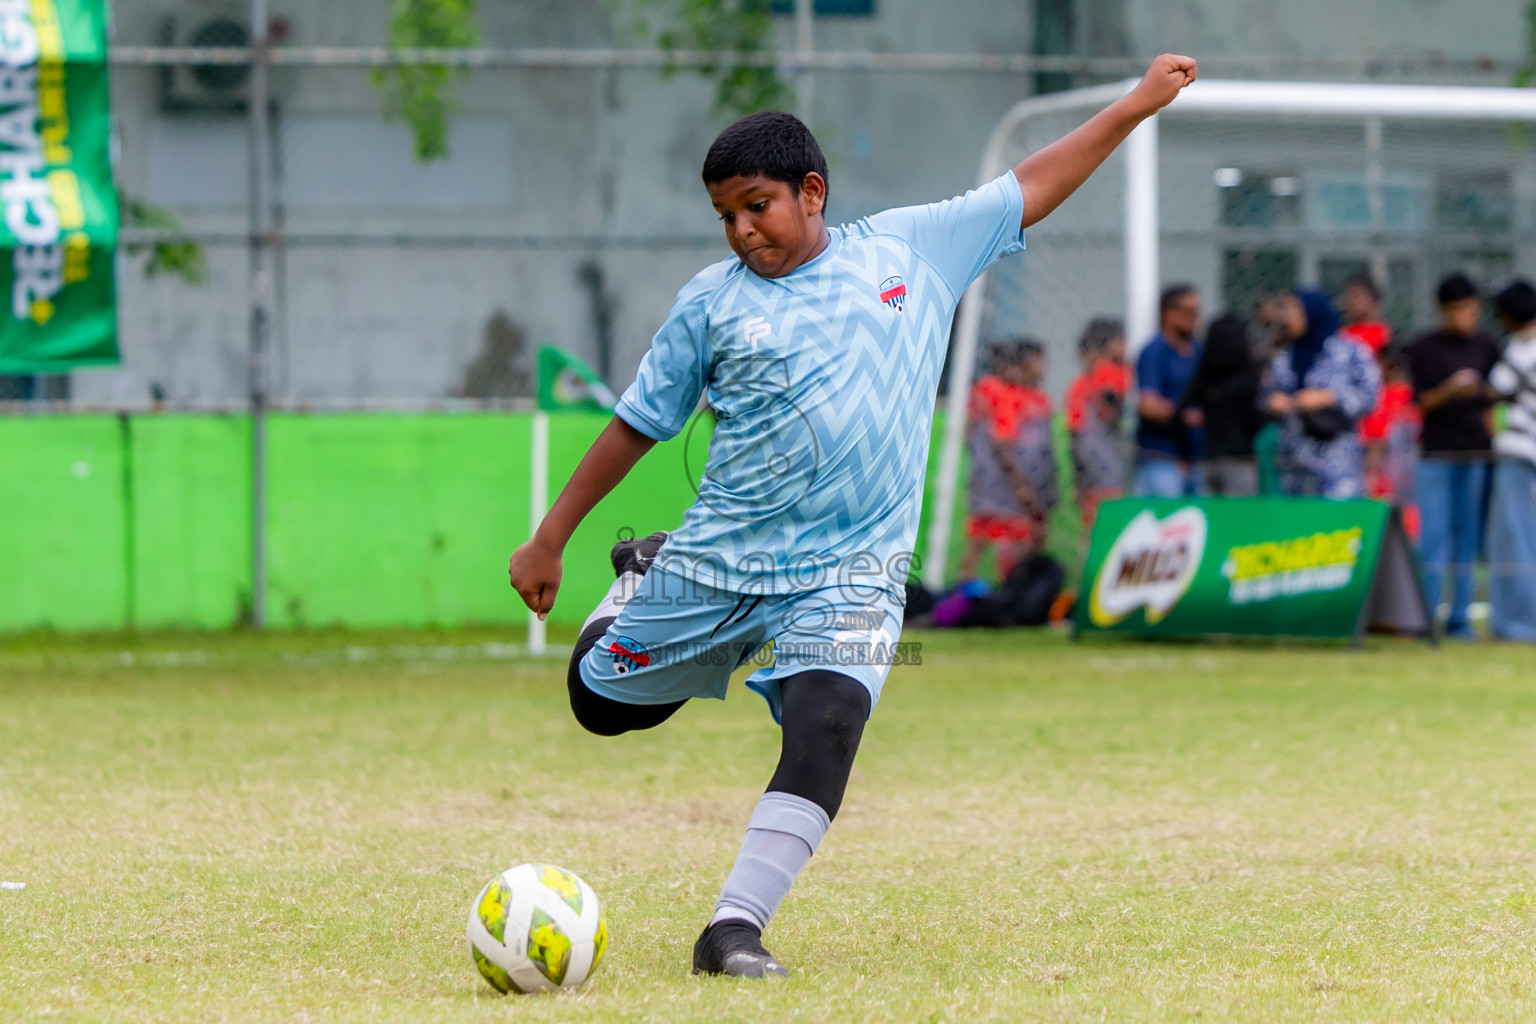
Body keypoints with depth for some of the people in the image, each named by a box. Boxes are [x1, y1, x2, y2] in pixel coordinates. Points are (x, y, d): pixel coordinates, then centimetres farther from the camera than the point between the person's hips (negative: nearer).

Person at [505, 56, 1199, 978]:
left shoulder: (915, 247, 4)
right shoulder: (712, 302, 2)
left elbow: (1030, 189, 13)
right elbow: (638, 425, 9)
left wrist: (1137, 104, 13)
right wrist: (550, 540, 12)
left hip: (850, 573, -1)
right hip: (719, 555, 1)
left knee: (825, 729, -24)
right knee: (602, 700, 12)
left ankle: (734, 927, -23)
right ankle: (645, 578, 44)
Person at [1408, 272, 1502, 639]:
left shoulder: (1486, 345, 9)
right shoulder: (1424, 348, 0)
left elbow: (1494, 398, 16)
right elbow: (1420, 401, -5)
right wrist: (1449, 391, -21)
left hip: (1477, 453, 3)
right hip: (1437, 454, -3)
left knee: (1469, 537, 2)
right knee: (1434, 536, -8)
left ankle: (1459, 618, 6)